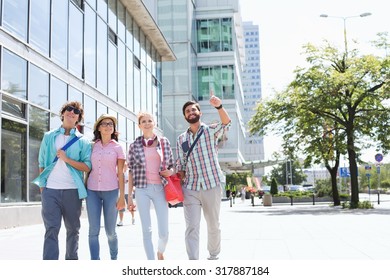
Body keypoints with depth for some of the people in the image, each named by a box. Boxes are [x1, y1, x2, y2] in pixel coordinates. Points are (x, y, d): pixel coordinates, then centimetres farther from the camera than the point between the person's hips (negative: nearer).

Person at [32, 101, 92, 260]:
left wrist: (67, 159, -13)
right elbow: (41, 163, 14)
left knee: (73, 229, 10)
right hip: (50, 190, 0)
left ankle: (72, 260, 26)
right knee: (51, 229, -8)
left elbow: (87, 167, -2)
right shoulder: (49, 137, 13)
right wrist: (42, 185, 7)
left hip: (72, 191, 0)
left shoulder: (83, 141, 7)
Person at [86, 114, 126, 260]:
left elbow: (120, 174, 3)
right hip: (92, 191, 1)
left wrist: (122, 196, -2)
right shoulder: (92, 146, 9)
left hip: (111, 191, -1)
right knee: (93, 231, -4)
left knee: (110, 231, 5)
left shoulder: (117, 147, 5)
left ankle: (114, 259, 27)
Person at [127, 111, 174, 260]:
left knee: (164, 231, 2)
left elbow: (171, 166, 15)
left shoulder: (164, 142, 7)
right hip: (142, 189, -1)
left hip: (160, 188, 1)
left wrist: (170, 172, -9)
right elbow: (131, 171, 6)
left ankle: (160, 252, 34)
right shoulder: (134, 145, 4)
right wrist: (129, 196, 4)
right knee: (146, 230, -2)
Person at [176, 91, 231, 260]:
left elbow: (226, 122, -20)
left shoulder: (211, 131, 2)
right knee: (191, 227, -7)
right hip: (190, 189, 2)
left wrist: (219, 106, -39)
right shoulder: (181, 139, 11)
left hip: (212, 186, -2)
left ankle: (214, 255, 31)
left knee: (213, 226, 11)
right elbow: (180, 166, 13)